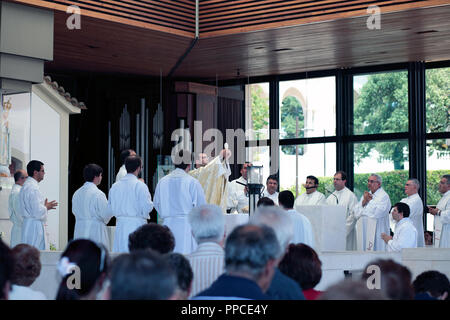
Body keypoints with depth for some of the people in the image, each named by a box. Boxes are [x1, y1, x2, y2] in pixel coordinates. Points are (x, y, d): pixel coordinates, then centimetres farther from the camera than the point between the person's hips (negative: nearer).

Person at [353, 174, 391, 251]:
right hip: (364, 232, 7)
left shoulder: (384, 196, -7)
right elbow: (356, 213, 10)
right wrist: (364, 201, -5)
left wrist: (370, 200, -3)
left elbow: (376, 213, -19)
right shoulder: (366, 195, 16)